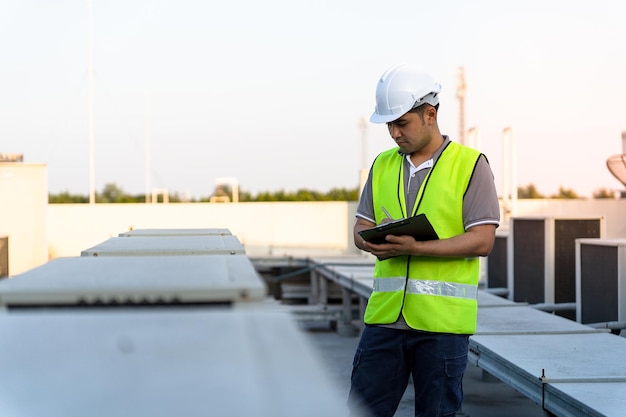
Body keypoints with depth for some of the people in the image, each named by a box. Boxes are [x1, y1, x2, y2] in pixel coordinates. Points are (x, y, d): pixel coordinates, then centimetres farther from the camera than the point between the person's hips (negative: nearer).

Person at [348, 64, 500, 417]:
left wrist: (416, 248, -20)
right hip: (385, 315, 4)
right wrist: (375, 243, -11)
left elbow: (482, 240, -10)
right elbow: (361, 228, 14)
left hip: (443, 320, -4)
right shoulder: (383, 165, 13)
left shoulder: (471, 165, -3)